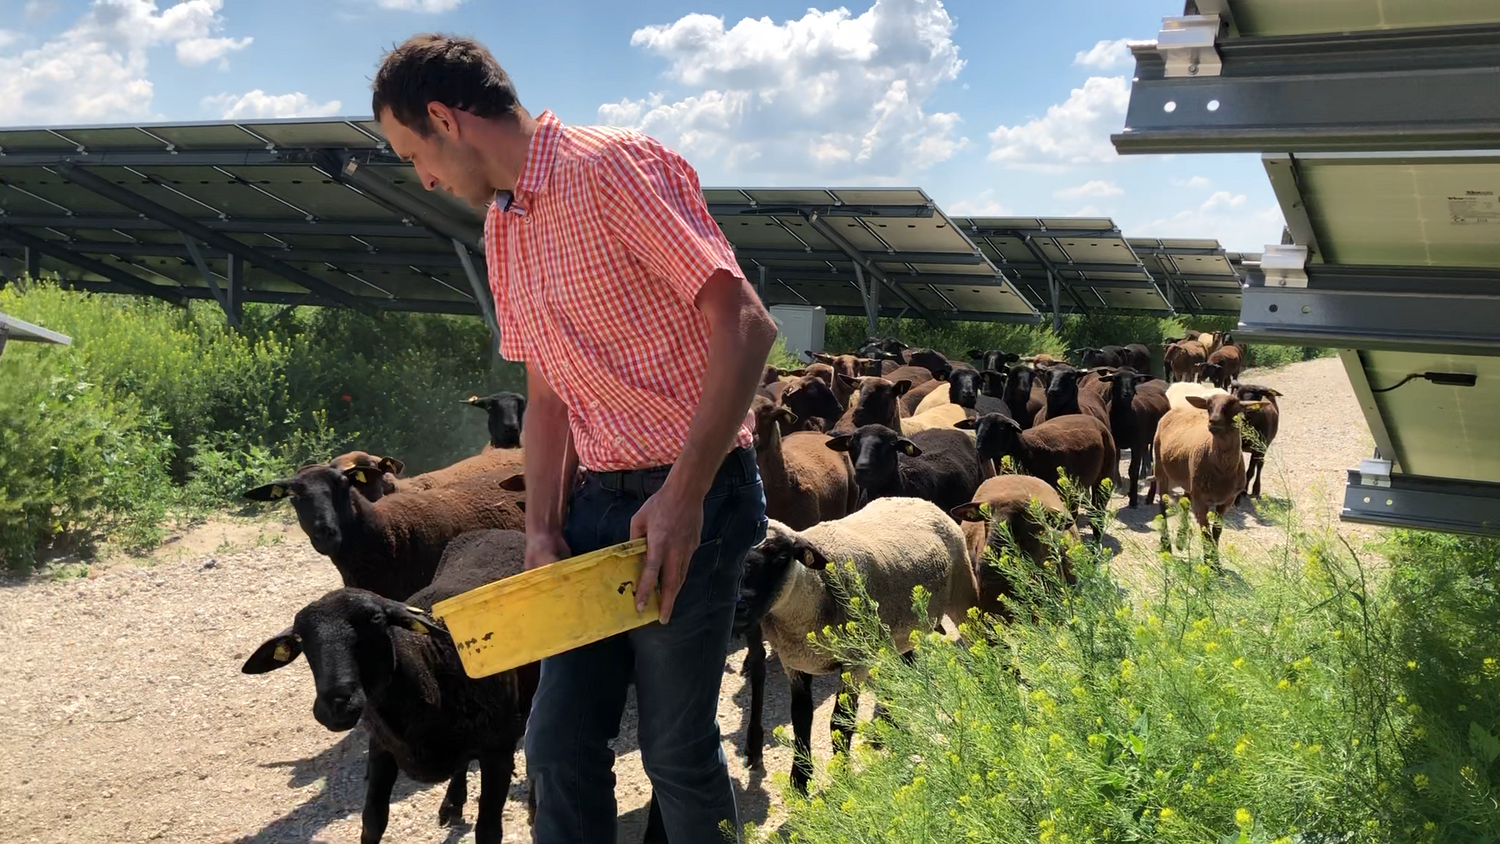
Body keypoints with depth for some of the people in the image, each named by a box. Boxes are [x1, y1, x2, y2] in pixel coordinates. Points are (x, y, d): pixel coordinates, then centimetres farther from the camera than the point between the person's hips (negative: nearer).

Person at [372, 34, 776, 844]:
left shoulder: (610, 165, -14)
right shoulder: (502, 230, 13)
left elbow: (744, 324, -19)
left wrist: (685, 495, -21)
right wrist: (542, 526, 6)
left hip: (688, 498, -7)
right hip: (597, 501, 8)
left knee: (676, 747, 4)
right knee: (559, 740, 10)